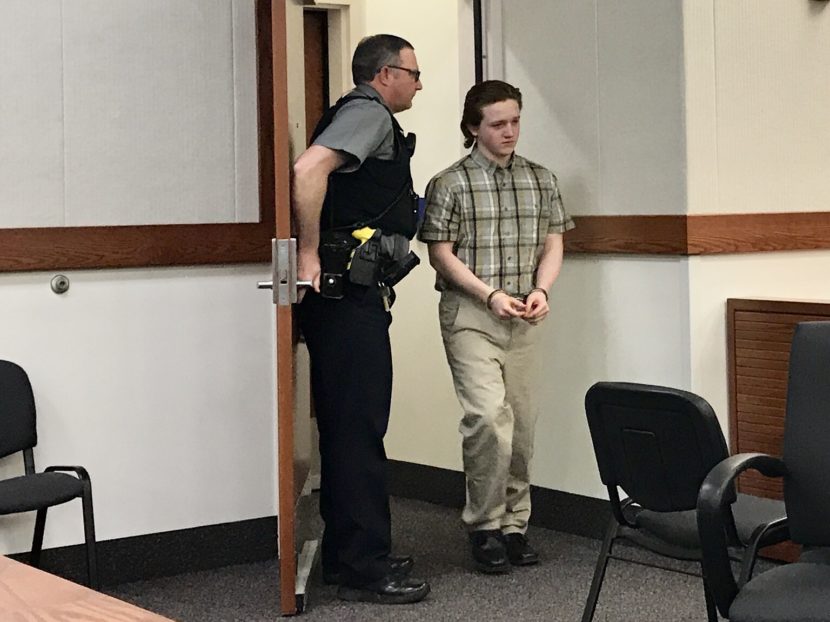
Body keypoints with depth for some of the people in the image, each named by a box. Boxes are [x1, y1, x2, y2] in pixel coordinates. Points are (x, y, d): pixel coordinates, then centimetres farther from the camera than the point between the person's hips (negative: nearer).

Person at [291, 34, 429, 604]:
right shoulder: (368, 113, -8)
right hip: (347, 294, -11)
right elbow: (308, 169, -24)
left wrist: (403, 214, 17)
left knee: (349, 428, 14)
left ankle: (348, 554, 22)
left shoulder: (373, 120, 23)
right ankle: (363, 568, -4)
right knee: (359, 429, -8)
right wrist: (308, 254, -21)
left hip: (355, 295, 11)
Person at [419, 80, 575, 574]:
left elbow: (553, 243, 12)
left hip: (524, 318, 4)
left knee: (522, 422, 6)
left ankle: (514, 524, 17)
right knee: (489, 416, -16)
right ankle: (484, 525, -2)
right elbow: (441, 253, -4)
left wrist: (541, 290, -7)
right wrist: (490, 296, -14)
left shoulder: (542, 180, 10)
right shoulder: (450, 184, -2)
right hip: (470, 313, -4)